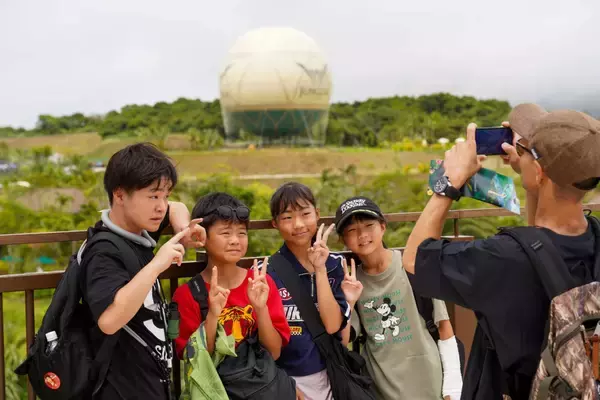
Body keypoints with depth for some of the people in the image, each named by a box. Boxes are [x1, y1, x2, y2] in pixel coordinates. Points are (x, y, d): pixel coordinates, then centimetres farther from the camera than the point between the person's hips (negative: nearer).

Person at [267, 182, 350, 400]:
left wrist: (320, 269, -18)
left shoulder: (336, 264, -3)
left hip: (328, 376, 2)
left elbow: (332, 325, -14)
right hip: (285, 380, -2)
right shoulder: (267, 273, -11)